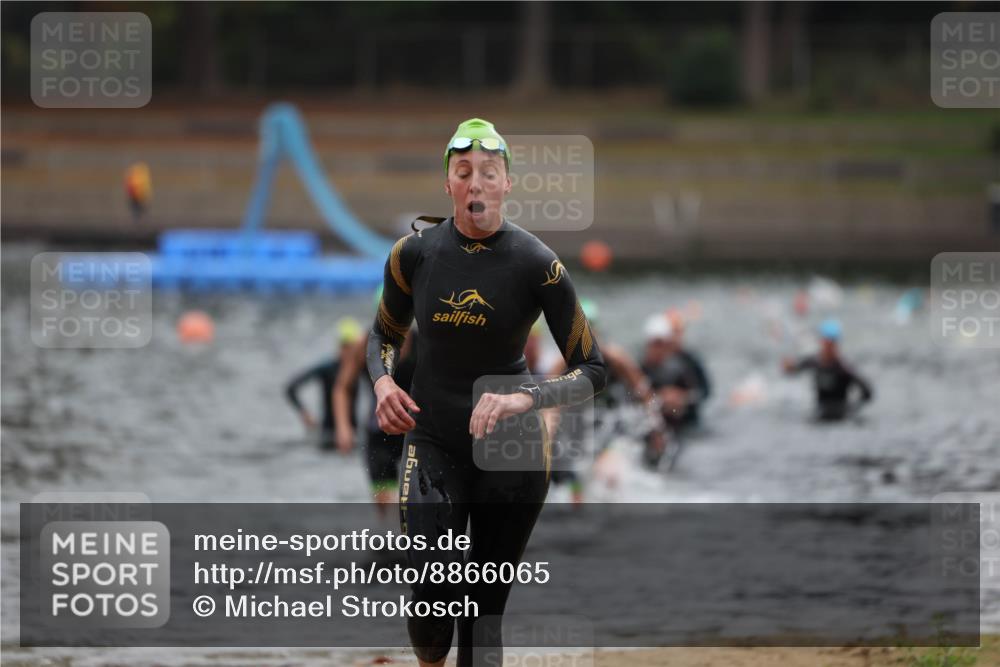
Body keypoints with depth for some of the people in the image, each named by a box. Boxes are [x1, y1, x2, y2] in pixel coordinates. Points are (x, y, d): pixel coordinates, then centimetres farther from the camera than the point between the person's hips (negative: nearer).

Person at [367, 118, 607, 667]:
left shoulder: (537, 265, -12)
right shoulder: (414, 253, -5)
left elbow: (592, 371, -9)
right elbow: (384, 334, 14)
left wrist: (525, 399, -26)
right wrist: (383, 381, -7)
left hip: (511, 451, -1)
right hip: (433, 445, 1)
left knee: (485, 606, 2)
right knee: (434, 595, -16)